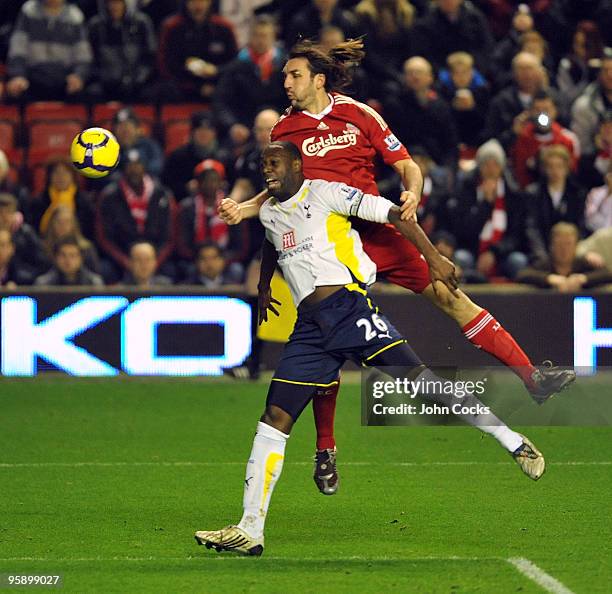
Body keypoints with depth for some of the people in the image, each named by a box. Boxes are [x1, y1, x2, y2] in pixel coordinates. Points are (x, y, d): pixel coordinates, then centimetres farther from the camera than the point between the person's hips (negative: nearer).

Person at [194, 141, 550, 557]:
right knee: (274, 418, -3)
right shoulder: (269, 213, 20)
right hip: (310, 326, 6)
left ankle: (514, 442, -11)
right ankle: (250, 531, -5)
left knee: (417, 377, -19)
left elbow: (394, 215, -4)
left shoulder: (326, 193, -1)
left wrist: (434, 258, -10)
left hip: (349, 306, -6)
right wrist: (263, 289, 53)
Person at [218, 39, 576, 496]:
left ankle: (530, 375, -9)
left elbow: (407, 165, 4)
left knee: (447, 294, -10)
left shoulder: (359, 115, 1)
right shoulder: (284, 130, 6)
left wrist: (412, 193, -17)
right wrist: (244, 209, 1)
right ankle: (325, 450, 13)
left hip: (373, 232, 0)